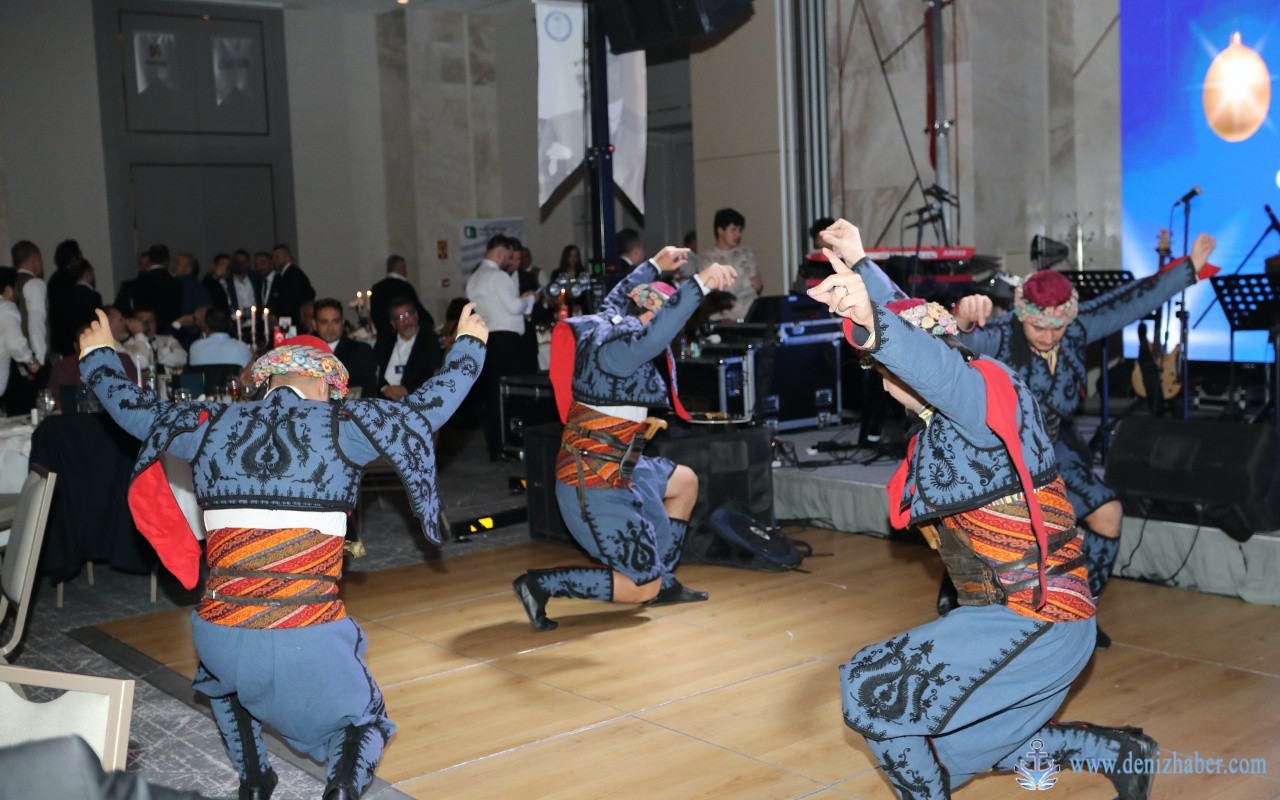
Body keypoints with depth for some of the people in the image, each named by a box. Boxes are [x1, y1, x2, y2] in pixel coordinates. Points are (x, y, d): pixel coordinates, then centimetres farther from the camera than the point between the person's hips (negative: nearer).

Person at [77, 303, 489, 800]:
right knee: (365, 723, 21)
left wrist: (97, 356, 43)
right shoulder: (341, 425, -1)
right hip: (310, 641, -3)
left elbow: (129, 406, 23)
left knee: (222, 677, 40)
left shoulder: (209, 425, 8)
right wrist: (469, 343, 22)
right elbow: (428, 406, 6)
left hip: (222, 637, 3)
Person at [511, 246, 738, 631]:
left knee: (685, 482, 28)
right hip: (595, 486, -11)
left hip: (609, 468, 11)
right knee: (642, 586, -3)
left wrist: (656, 264, 40)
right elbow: (655, 333, -45)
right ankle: (542, 584, -1)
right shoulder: (617, 345, -23)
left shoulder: (606, 320, 5)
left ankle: (662, 581, 34)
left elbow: (619, 295, 28)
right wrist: (701, 282, -51)